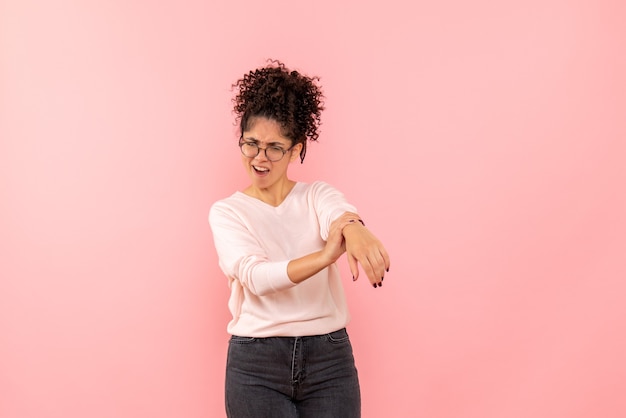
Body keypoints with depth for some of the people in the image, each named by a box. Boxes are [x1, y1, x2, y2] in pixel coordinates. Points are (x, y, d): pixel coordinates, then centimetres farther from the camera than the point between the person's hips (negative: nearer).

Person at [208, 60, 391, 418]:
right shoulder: (227, 211, 0)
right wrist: (326, 256, -36)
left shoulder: (318, 195, 4)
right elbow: (255, 276, -18)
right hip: (256, 365, -1)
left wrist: (353, 226, -47)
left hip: (329, 360, 1)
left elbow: (338, 212, -21)